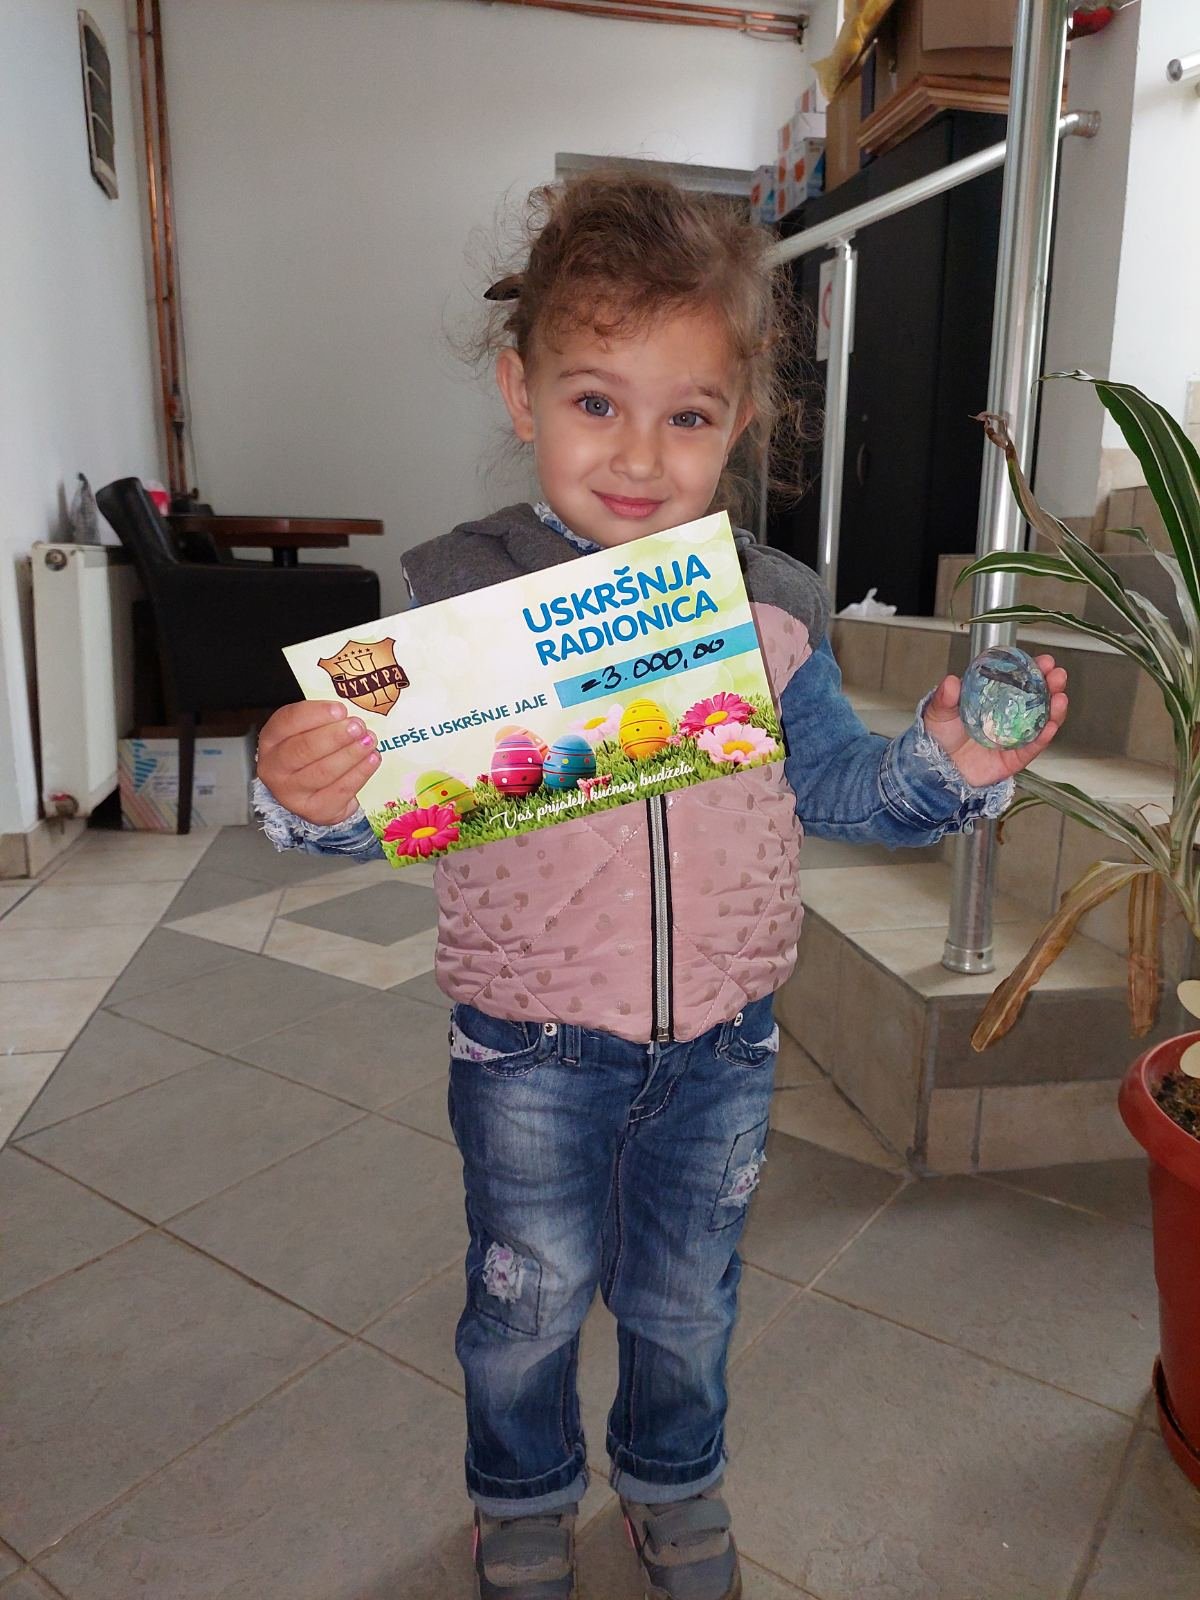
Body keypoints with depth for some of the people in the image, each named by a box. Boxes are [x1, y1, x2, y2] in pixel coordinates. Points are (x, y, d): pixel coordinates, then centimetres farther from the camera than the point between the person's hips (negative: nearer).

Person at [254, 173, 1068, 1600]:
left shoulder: (772, 606, -3)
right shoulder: (462, 593, -12)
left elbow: (833, 785, 5)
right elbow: (390, 795, -11)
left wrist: (947, 763, -12)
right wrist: (315, 797, -32)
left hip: (721, 1045, 3)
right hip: (531, 1049, -2)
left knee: (686, 1299, 24)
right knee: (526, 1303, 19)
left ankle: (675, 1481, 55)